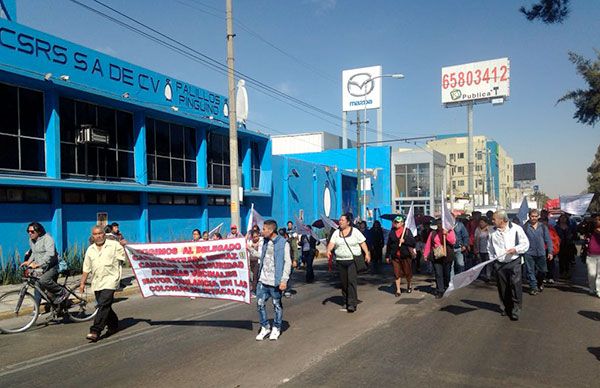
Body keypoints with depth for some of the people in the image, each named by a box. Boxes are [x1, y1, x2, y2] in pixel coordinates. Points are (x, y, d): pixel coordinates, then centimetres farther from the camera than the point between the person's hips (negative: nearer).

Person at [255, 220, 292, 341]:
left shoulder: (283, 243, -11)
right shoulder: (265, 241, 9)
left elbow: (287, 262, -13)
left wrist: (284, 280, -18)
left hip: (275, 281, -6)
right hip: (263, 280, 6)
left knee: (277, 305, 8)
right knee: (260, 304, 6)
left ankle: (276, 329, 24)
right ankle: (265, 327, 22)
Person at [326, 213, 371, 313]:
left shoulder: (355, 231, 0)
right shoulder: (336, 233, 8)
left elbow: (363, 243, 2)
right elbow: (331, 243, -1)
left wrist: (367, 253, -8)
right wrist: (328, 250, -21)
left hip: (353, 260, -4)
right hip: (340, 261, 4)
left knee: (352, 281, -12)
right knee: (344, 282, 9)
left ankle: (352, 304, -11)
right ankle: (346, 302, 22)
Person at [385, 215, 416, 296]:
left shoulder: (407, 231, -2)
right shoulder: (392, 232, 5)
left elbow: (414, 243, -7)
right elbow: (388, 245, 9)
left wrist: (404, 241, -20)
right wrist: (387, 256, 9)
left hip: (406, 256, -2)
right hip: (395, 256, 2)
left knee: (408, 272, 10)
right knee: (397, 273, 3)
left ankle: (409, 285, 36)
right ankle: (398, 290, 11)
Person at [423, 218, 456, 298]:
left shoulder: (450, 231, 5)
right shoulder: (433, 233, 11)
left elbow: (453, 241, -9)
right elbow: (428, 244, 8)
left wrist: (446, 234, -20)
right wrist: (425, 254, 2)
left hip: (447, 256, -1)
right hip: (436, 256, 1)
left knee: (446, 274, 7)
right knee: (438, 274, -4)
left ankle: (446, 289, 26)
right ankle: (440, 291, -1)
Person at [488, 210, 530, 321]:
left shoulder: (516, 229, -4)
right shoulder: (493, 232, 7)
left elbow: (525, 244, -2)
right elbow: (490, 247, 15)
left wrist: (516, 249, -17)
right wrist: (492, 258, 5)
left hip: (514, 262, -3)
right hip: (499, 263, 4)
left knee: (515, 285, -7)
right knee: (502, 287, 8)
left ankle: (516, 310, 1)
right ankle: (505, 308, 22)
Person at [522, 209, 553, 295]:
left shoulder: (543, 227, 6)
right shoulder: (525, 227, -3)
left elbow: (548, 240, 8)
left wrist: (550, 252, 3)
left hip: (541, 253, 2)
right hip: (529, 253, -2)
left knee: (542, 271, 9)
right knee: (530, 271, -1)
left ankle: (540, 283, 35)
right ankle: (533, 287, 10)